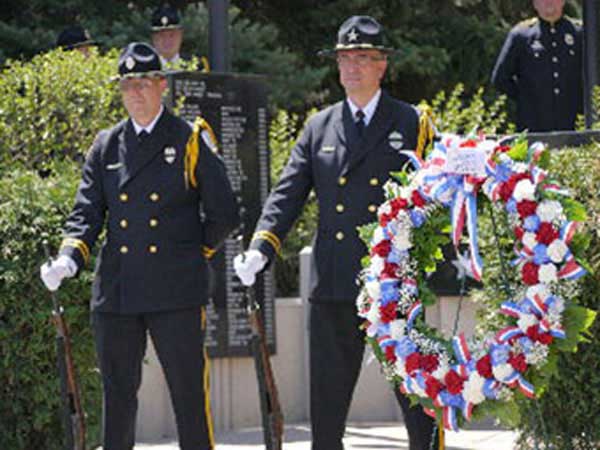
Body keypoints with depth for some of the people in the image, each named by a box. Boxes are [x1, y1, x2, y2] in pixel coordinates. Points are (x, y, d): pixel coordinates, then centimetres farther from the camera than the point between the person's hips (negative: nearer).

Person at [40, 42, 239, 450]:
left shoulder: (191, 141, 2)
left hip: (175, 294, -3)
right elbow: (86, 213, 7)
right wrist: (68, 259, -9)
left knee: (189, 393, -2)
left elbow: (225, 214, 5)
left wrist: (193, 255, 5)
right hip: (116, 294, 3)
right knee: (118, 394, 7)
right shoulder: (106, 147, 11)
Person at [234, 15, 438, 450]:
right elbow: (287, 194, 9)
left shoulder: (411, 124, 4)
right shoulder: (319, 128, 13)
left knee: (417, 396, -1)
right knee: (327, 402, 6)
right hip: (334, 285, 3)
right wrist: (260, 248, -7)